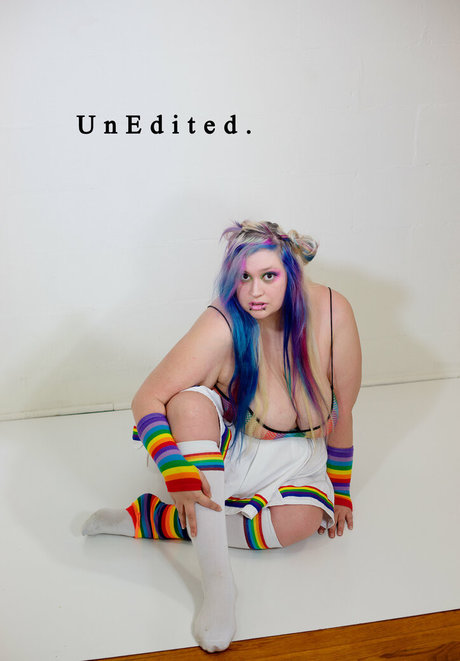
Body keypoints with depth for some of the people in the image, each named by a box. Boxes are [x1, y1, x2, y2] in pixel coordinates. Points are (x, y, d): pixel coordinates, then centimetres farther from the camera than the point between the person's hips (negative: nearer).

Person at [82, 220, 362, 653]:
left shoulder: (332, 313, -20)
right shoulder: (223, 325, -27)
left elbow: (341, 411, -8)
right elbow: (146, 399, -27)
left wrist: (339, 491, 1)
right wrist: (176, 475, -41)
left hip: (292, 458, 3)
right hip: (220, 448, -2)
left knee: (301, 520, -29)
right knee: (191, 398, -34)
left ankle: (143, 519, -17)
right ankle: (217, 581, -33)